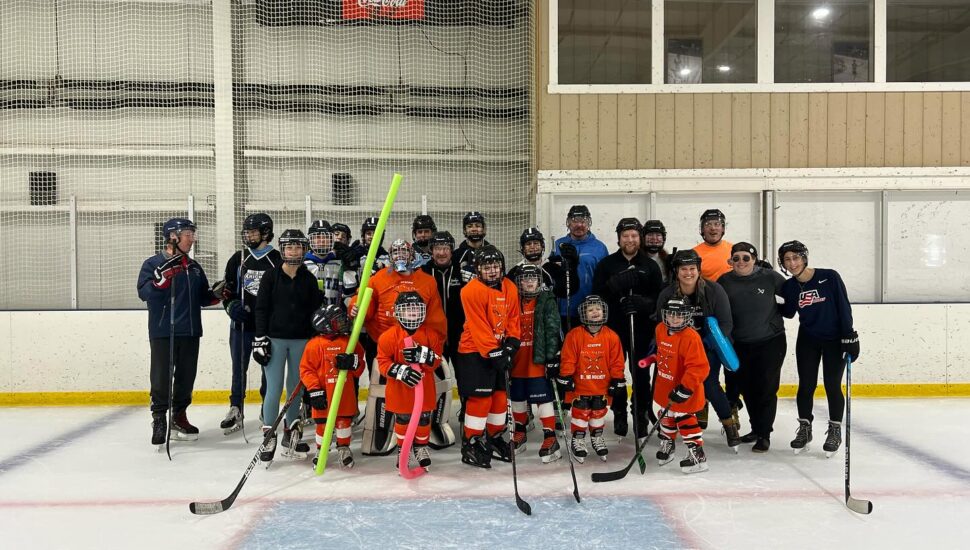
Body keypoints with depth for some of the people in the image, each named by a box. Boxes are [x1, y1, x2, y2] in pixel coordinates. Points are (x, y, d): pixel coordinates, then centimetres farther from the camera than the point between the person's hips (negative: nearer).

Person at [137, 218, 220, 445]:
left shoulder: (194, 267, 15)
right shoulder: (153, 264, -3)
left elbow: (202, 297, 20)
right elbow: (144, 293, -16)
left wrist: (215, 294, 0)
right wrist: (163, 276, -28)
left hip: (190, 331, 6)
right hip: (162, 332, -5)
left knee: (186, 376, 10)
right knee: (161, 377, -4)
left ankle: (179, 418, 22)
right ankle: (159, 419, 10)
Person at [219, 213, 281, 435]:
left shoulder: (277, 260, 0)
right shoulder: (238, 259, 7)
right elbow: (228, 289, 11)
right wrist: (232, 306, -6)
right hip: (242, 323, 2)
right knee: (239, 367, 3)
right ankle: (236, 411, 9)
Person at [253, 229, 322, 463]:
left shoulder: (309, 279, 6)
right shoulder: (271, 276, 0)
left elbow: (316, 309, 7)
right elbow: (261, 308, -2)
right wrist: (260, 338, -8)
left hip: (301, 340, 2)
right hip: (275, 338, -2)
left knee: (296, 388, 8)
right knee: (274, 388, -5)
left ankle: (291, 435, 20)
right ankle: (269, 437, 5)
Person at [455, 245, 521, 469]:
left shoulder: (510, 288, 4)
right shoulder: (472, 290, -18)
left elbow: (514, 319, 9)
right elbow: (479, 327, -20)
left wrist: (510, 345, -3)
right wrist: (493, 353, -21)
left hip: (499, 351, 7)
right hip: (475, 352, -7)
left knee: (500, 396, 13)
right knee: (480, 398, -7)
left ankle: (495, 438, 29)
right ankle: (470, 444, 5)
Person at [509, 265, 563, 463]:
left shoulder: (547, 301, -4)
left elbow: (552, 330, -9)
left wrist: (552, 357, -14)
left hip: (538, 361, -5)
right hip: (517, 361, 5)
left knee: (543, 398, -6)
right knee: (518, 398, 15)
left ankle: (550, 438, 0)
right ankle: (520, 433, 32)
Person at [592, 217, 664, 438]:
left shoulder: (650, 266, 5)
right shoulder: (606, 264, 4)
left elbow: (660, 296, -1)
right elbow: (597, 294, -4)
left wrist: (643, 303, -20)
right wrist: (616, 284, -21)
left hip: (642, 327, 0)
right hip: (613, 326, 0)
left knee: (641, 372, 4)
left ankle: (641, 415, 18)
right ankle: (619, 414, 22)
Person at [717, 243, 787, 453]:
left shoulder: (769, 277, -9)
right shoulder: (724, 282, -3)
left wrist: (778, 312, -6)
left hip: (771, 341, -3)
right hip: (741, 345, 3)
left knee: (766, 388, -1)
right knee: (747, 388, 13)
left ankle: (764, 435, 10)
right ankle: (756, 428, 31)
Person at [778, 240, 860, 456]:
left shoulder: (829, 277, -16)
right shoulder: (789, 287, -4)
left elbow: (844, 307, -12)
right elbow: (788, 312, 12)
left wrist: (849, 338, -14)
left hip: (834, 340, -3)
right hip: (807, 341, 3)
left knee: (832, 386, 2)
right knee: (806, 386, 6)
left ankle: (835, 431, 19)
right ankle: (804, 428, 22)